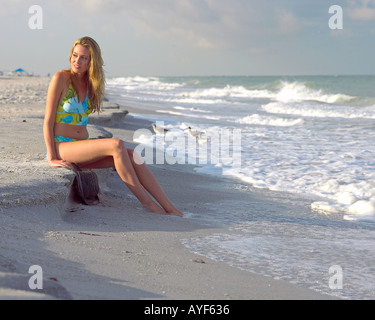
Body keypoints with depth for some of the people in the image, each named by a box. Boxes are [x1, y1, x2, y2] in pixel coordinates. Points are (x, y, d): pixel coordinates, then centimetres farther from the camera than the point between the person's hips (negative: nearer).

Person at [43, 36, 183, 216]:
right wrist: (52, 158, -15)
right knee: (116, 145, -26)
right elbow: (48, 120, -10)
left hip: (81, 147, 6)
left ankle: (170, 209, -17)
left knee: (132, 156, -14)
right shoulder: (61, 78, -7)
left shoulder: (89, 84, 12)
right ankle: (146, 201, -18)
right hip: (62, 146, -6)